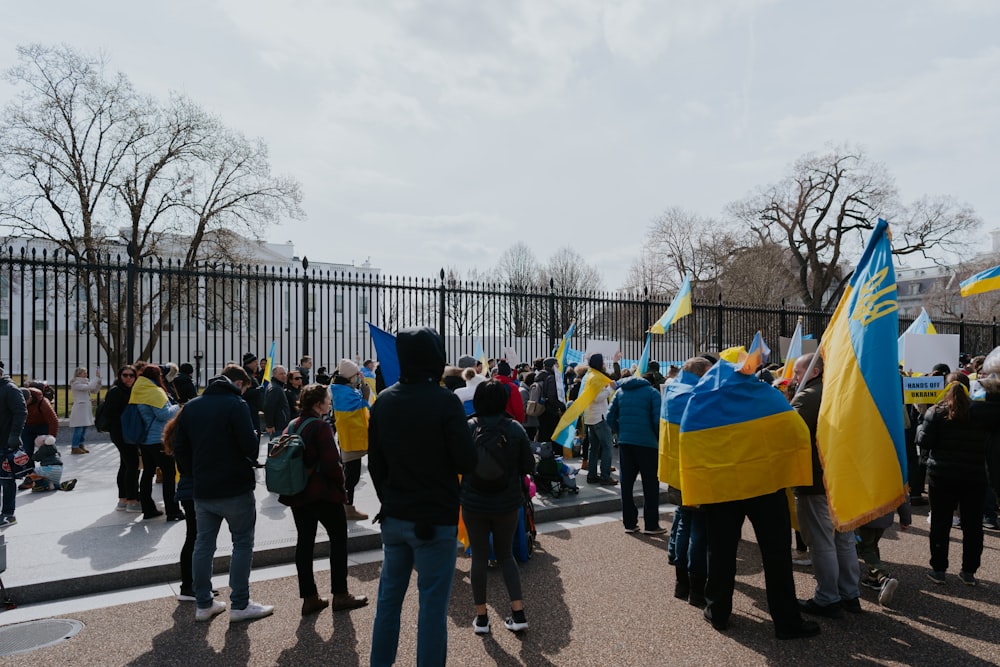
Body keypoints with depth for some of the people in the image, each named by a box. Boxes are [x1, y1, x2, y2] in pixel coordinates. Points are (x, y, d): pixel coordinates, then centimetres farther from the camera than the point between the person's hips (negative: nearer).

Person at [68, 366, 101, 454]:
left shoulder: (85, 382, 15)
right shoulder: (76, 384, -11)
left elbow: (94, 390, 14)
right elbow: (89, 387, -23)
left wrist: (98, 379, 3)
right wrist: (96, 377, -18)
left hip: (86, 408, 8)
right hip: (79, 408, -8)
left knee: (84, 428, 10)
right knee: (79, 429, -7)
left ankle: (81, 446, 17)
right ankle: (75, 448, -1)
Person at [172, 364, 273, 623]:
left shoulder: (191, 406, 8)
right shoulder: (236, 405, -13)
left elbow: (179, 447, 10)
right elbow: (250, 445, -19)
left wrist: (193, 474, 17)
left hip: (202, 490, 6)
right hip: (235, 489, -6)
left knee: (203, 544, 14)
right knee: (242, 544, 5)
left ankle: (203, 604, 22)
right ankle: (239, 605, 8)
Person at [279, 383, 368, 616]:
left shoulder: (292, 426, 8)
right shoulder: (321, 427, -17)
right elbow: (331, 463, -21)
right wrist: (340, 480, -5)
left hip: (298, 493, 8)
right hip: (323, 492, -7)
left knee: (304, 542, 10)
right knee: (339, 538, 6)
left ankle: (309, 598, 15)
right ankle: (340, 595, 12)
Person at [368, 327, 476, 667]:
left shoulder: (384, 401, 1)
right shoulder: (445, 401, -17)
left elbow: (375, 463, 8)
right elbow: (467, 463, -14)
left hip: (393, 517, 6)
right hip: (435, 519, -6)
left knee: (389, 596, 18)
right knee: (433, 604, 4)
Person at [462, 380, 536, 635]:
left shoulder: (469, 427, -13)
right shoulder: (516, 428, -10)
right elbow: (529, 466, -4)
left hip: (474, 503, -1)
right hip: (508, 503, 1)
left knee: (479, 557, 11)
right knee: (505, 554, 18)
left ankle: (481, 617, 20)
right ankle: (518, 613, 12)